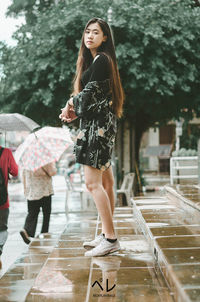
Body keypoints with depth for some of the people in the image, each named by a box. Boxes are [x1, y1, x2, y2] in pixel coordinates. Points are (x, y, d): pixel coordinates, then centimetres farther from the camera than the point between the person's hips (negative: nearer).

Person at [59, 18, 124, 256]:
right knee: (105, 182, 10)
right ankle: (106, 235, 15)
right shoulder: (93, 60, 20)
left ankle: (111, 239, -9)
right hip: (99, 126, 10)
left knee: (93, 182, -12)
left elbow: (90, 92, -15)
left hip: (98, 125, -10)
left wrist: (70, 105, 3)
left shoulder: (100, 59, -9)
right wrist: (74, 111, 2)